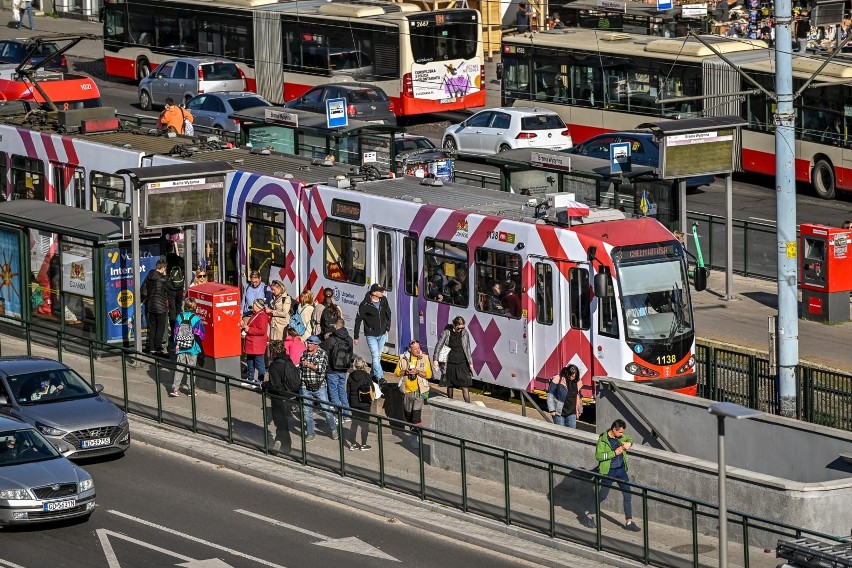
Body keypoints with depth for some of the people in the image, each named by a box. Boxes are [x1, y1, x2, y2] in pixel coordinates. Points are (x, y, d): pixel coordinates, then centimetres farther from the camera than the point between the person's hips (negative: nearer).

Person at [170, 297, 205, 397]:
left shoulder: (179, 317, -1)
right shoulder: (196, 319, -10)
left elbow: (176, 332, 3)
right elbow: (200, 334, -5)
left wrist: (176, 344, 11)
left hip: (180, 347, 2)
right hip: (193, 348, -2)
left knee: (179, 367, 7)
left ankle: (175, 388, -1)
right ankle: (190, 388, 9)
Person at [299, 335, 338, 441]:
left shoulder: (322, 354, -4)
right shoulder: (304, 354, 9)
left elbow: (321, 368, -16)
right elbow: (300, 368, 20)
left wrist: (308, 365, -16)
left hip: (319, 387, -3)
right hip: (306, 387, 3)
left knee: (326, 409, -1)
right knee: (307, 411, 5)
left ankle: (333, 429, 17)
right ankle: (310, 433, 15)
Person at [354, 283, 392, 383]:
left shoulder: (384, 301, -1)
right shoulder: (365, 305, -17)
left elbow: (388, 313, 18)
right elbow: (358, 320, -9)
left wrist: (388, 327, 15)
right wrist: (356, 337, -7)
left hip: (382, 334, 5)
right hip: (371, 335, -5)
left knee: (378, 356, 14)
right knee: (375, 356, -12)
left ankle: (373, 374, 31)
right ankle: (380, 377, -17)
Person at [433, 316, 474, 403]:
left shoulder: (464, 333, 0)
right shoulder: (447, 332, -6)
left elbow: (467, 349, 8)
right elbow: (439, 346, -2)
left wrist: (470, 363, 8)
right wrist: (436, 360, -10)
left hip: (462, 363, 0)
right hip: (450, 363, 0)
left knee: (465, 385, -6)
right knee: (450, 385, 12)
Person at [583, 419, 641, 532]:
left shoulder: (620, 437, 2)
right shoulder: (603, 440, -16)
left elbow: (630, 439, 22)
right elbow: (598, 456, -24)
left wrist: (628, 444, -3)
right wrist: (615, 453, -24)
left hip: (621, 470, 6)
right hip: (608, 472, -6)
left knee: (628, 495, 3)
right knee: (602, 496, 4)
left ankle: (629, 522, 11)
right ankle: (589, 515, 26)